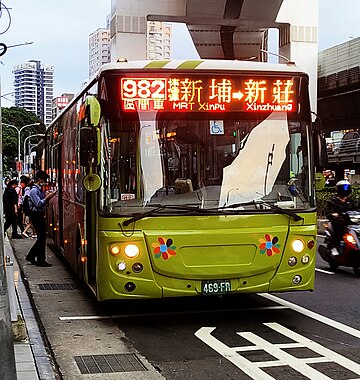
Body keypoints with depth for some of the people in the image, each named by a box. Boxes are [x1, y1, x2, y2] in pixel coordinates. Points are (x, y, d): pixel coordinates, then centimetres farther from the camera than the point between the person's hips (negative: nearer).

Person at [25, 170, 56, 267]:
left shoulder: (40, 190, 15)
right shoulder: (34, 190, -14)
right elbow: (38, 204, -22)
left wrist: (49, 196, 6)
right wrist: (48, 197, -21)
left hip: (40, 215, 10)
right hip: (36, 215, -10)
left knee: (41, 238, 12)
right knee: (41, 238, -6)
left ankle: (31, 256, 21)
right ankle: (41, 261, 0)